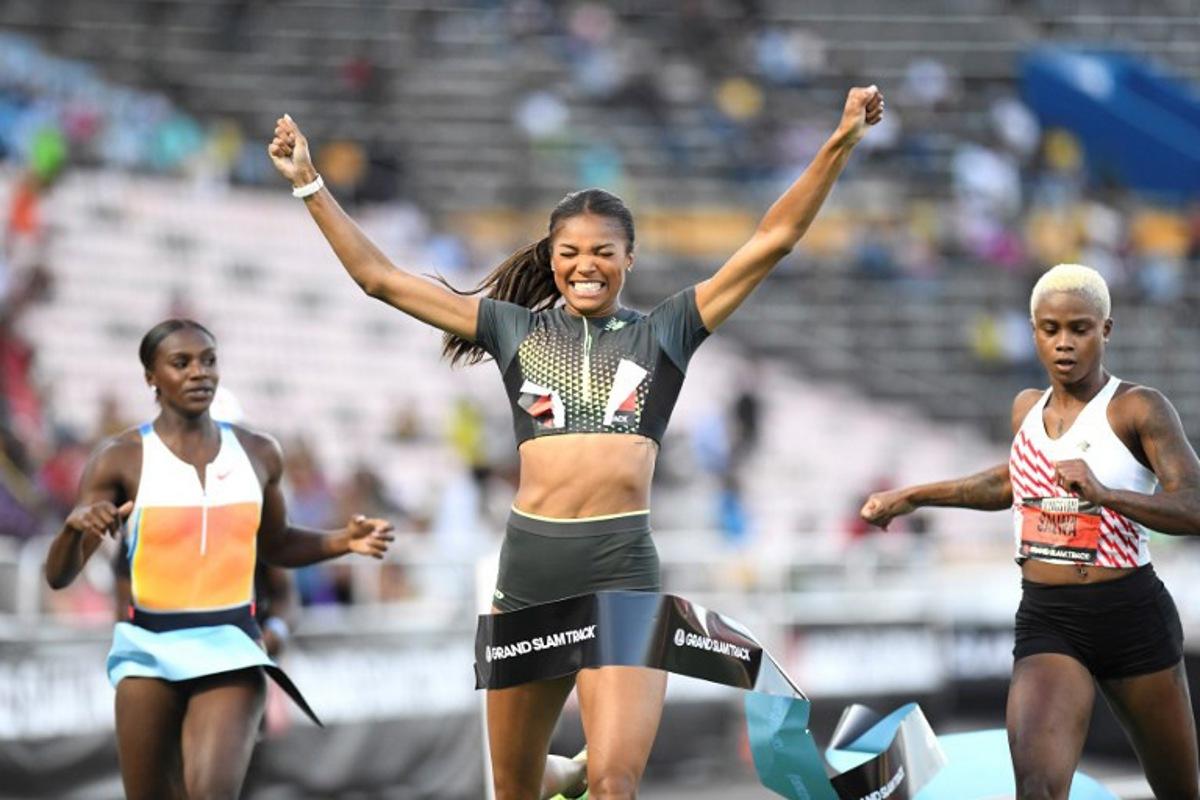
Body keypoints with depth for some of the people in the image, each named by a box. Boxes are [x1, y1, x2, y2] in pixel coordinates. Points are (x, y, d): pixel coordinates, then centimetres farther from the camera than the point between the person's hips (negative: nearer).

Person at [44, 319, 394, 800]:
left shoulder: (257, 453, 6)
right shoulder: (122, 459, -3)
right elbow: (59, 577, -5)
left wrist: (344, 541, 5)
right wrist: (75, 526, -26)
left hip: (231, 648, 1)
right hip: (149, 650, 0)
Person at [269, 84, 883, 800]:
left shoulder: (662, 334, 8)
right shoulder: (517, 330, 11)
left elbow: (772, 242, 3)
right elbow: (381, 278, 11)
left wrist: (841, 144, -4)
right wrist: (310, 184, 8)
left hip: (621, 569, -2)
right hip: (529, 566, 2)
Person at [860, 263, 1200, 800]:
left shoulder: (1138, 409, -8)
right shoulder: (1028, 409, 10)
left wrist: (1104, 494, -34)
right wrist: (915, 496, 32)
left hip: (1129, 616, -3)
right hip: (1044, 621, 3)